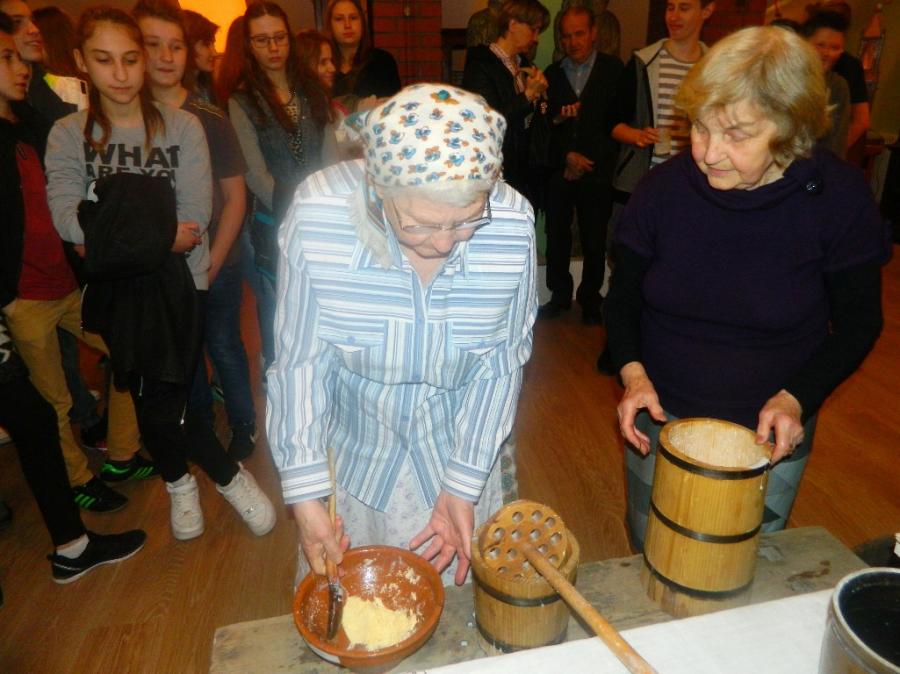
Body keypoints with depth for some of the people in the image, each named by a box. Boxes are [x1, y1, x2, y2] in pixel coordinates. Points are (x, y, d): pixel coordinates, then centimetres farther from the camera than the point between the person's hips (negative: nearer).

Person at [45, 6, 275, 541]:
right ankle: (228, 475, 33)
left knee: (163, 405, -5)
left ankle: (179, 480, 26)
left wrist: (111, 235, -10)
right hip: (117, 291, 3)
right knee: (152, 402, 11)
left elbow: (196, 216, -12)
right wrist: (160, 234, -17)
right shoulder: (68, 135, 4)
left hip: (177, 284, -3)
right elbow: (67, 218, -11)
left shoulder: (182, 127, -2)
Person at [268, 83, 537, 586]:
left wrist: (462, 488, -13)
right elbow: (299, 361, -17)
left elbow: (503, 361, -12)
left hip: (460, 449, 1)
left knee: (458, 591, 25)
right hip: (352, 455, 0)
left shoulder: (513, 225, -23)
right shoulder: (317, 215, -26)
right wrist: (305, 496, -16)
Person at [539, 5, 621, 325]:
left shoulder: (613, 69, 2)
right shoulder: (552, 73, 8)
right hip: (560, 172, 2)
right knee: (556, 236, 5)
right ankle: (560, 295, 22)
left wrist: (588, 159, -7)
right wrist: (567, 156, -9)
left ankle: (590, 301, 19)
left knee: (594, 241, 4)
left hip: (597, 172, -2)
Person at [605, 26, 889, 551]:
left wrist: (797, 398, -18)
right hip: (661, 416, 1)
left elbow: (858, 322, -4)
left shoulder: (838, 197, -14)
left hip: (768, 432, -1)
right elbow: (625, 294, 0)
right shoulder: (664, 189, -12)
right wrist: (632, 371, -16)